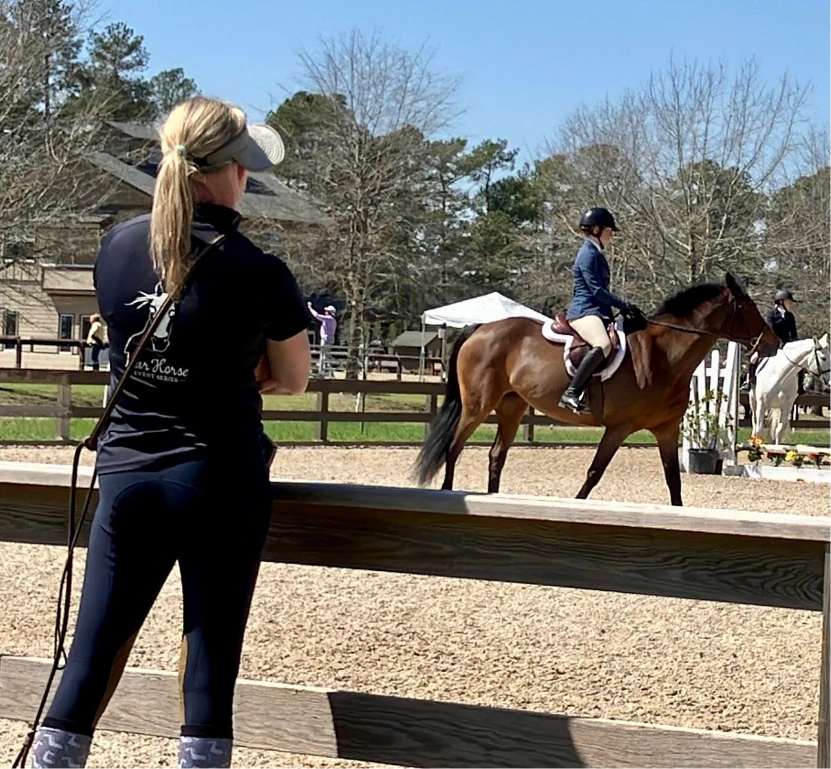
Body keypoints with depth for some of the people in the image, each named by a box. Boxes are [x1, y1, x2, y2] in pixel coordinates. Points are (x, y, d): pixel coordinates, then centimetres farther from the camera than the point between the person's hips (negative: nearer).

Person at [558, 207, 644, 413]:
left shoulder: (596, 254, 21)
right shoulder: (588, 254, -9)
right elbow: (597, 290, -16)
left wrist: (623, 307, 15)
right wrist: (625, 305, -13)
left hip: (597, 311, 11)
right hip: (584, 310, -11)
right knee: (603, 344, -37)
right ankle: (571, 393, -39)